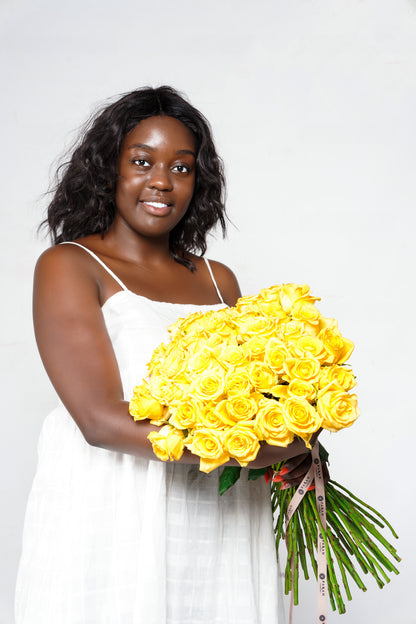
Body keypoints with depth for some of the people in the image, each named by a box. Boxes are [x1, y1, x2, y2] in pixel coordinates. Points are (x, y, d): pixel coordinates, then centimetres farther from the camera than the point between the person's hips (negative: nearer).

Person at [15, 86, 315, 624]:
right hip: (111, 530, -4)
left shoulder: (218, 280, 12)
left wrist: (294, 448, -11)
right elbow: (102, 419, -15)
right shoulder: (68, 266, -4)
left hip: (221, 533, 5)